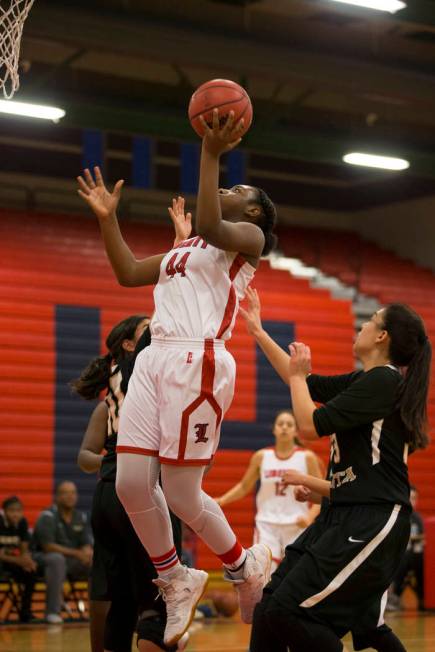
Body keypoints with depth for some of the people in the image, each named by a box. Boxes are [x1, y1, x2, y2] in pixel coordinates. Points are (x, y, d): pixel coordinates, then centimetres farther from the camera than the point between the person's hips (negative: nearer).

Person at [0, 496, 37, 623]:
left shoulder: (22, 523, -5)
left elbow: (24, 550, -4)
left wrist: (27, 560, -28)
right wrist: (19, 561, -36)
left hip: (11, 559, 5)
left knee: (31, 572, -19)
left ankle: (25, 612, -5)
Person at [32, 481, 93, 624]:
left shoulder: (81, 517, 6)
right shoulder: (48, 517, -12)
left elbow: (87, 545, 3)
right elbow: (48, 546, -21)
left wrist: (87, 553, -23)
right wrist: (76, 553, -28)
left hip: (72, 562, 5)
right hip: (44, 559, -5)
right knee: (57, 559, -39)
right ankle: (52, 612, -34)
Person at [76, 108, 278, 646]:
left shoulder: (247, 236, 4)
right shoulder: (186, 248, 28)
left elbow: (210, 226, -19)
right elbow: (128, 274, 27)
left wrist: (211, 154, -17)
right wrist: (107, 218, 20)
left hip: (198, 363, -8)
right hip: (155, 360, 8)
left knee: (181, 495, -4)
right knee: (131, 485, 0)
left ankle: (244, 567, 21)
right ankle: (175, 582, 20)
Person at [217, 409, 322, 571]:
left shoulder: (307, 457, -1)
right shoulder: (261, 457, 4)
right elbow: (244, 487, 15)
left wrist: (310, 517, -15)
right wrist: (221, 501, 1)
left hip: (296, 527, 0)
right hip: (267, 524, 0)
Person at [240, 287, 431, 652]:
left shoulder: (383, 380, -13)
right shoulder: (365, 380, 15)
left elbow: (311, 426, -14)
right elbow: (303, 382, 28)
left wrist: (297, 375, 3)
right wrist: (257, 331, 31)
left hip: (372, 520, -10)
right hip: (344, 515, 10)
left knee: (290, 611, -16)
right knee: (272, 601, 6)